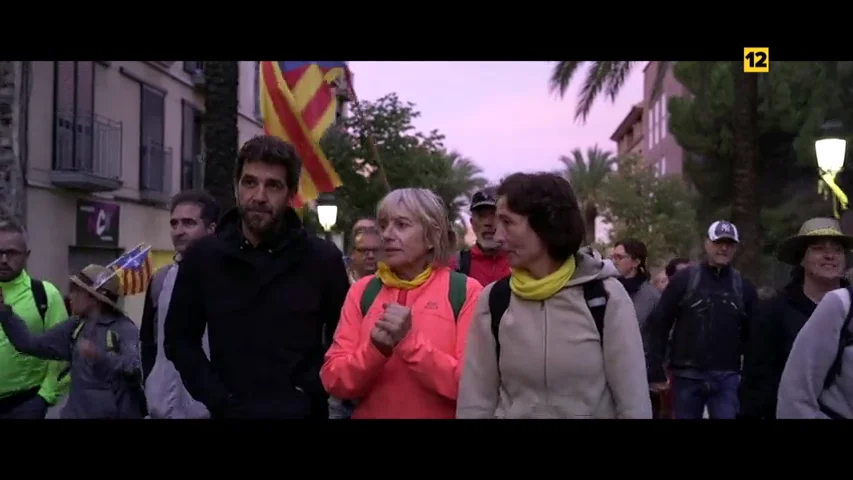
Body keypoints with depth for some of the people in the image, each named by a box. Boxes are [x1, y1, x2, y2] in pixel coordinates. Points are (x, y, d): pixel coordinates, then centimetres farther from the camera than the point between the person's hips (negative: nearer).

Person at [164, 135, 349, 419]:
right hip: (229, 411, 1)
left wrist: (310, 392, -9)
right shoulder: (202, 256, 0)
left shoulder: (323, 259, -4)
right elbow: (180, 338, 5)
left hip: (301, 412, -1)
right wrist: (215, 398, -6)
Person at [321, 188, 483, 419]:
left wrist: (409, 341, -24)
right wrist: (376, 348, -21)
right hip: (370, 414, 2)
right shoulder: (362, 291, 0)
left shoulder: (465, 291, -9)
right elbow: (334, 380, -4)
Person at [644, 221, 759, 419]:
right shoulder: (684, 279, -1)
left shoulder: (743, 287, 7)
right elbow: (658, 324, -2)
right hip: (687, 376, -1)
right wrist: (655, 371, -5)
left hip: (727, 378, 1)